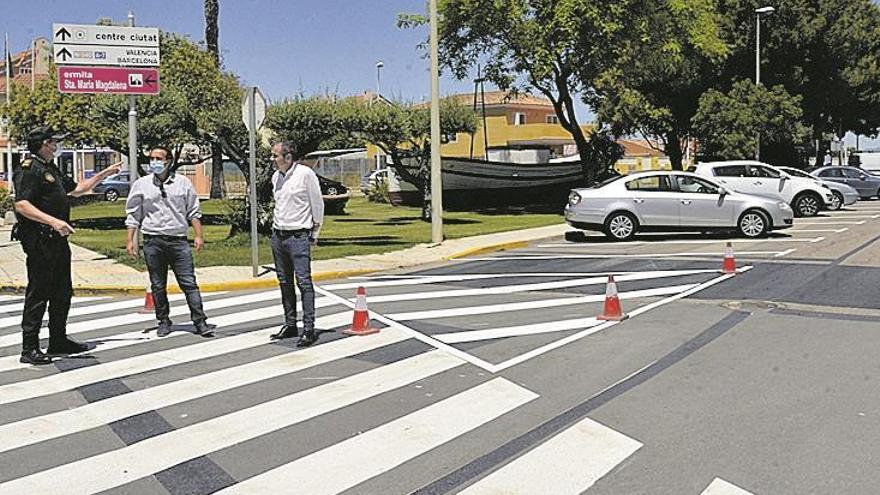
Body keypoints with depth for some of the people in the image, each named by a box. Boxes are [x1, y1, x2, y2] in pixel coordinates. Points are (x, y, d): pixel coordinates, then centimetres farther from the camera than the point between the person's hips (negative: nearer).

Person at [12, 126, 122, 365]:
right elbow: (21, 204, -21)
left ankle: (59, 341, 25)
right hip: (39, 241, -10)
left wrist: (104, 174, 28)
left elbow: (76, 189, 31)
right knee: (38, 294, -7)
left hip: (57, 240, 10)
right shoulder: (29, 169, -11)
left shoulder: (51, 169, 20)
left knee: (62, 292, 15)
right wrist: (53, 221, -28)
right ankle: (29, 349, -1)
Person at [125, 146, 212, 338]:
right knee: (158, 285, 6)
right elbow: (133, 215, 10)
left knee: (189, 283, -4)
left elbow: (193, 211, 10)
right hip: (153, 241, 1)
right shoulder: (141, 184, 7)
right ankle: (164, 321, 19)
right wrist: (130, 239, 4)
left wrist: (199, 235, 3)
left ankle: (200, 322, -3)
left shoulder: (182, 182, 7)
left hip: (178, 240, -1)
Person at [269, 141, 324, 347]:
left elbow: (317, 204, -4)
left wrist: (314, 234, 0)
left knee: (304, 282, -10)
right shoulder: (276, 177, 11)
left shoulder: (305, 174, -9)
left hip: (298, 236, -7)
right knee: (285, 282, 11)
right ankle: (290, 325, 19)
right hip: (278, 235, 7)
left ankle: (309, 329, -10)